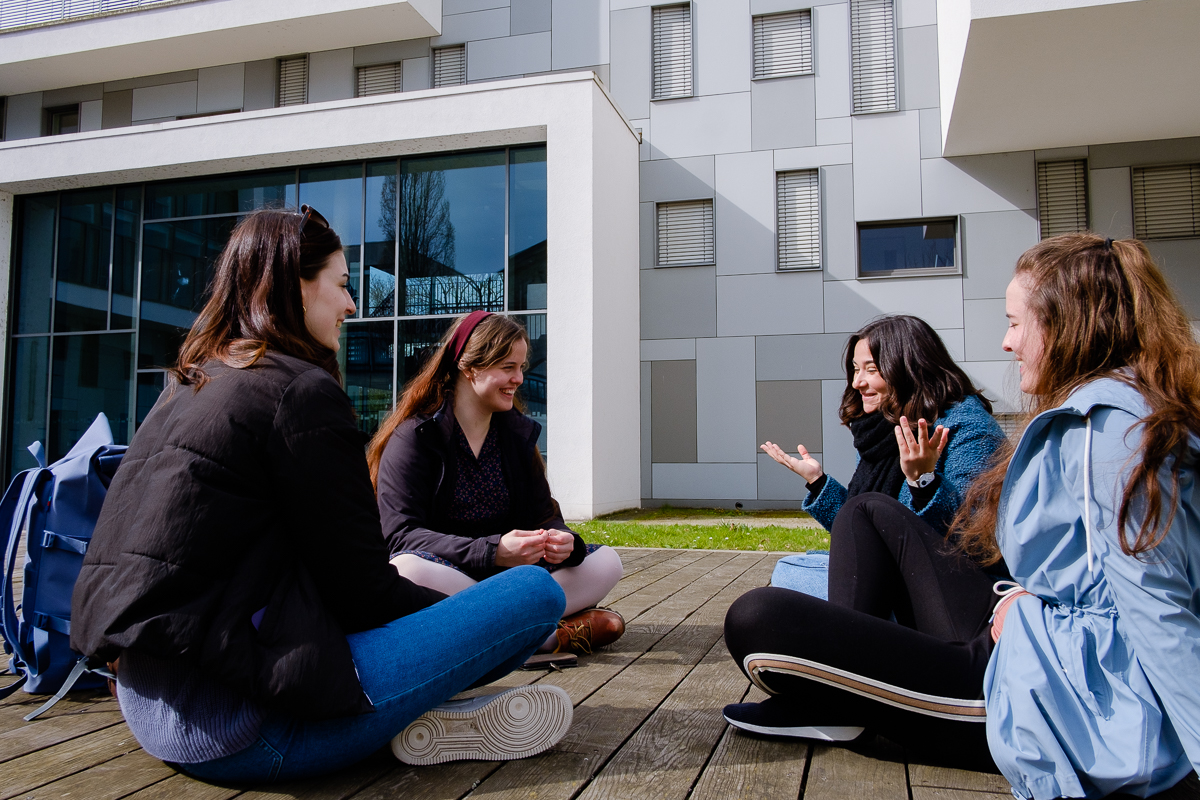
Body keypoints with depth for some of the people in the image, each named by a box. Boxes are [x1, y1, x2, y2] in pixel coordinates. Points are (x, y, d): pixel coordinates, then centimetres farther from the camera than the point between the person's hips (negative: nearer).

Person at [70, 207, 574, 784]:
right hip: (230, 729, -10)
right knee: (535, 591, -10)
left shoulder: (186, 386, 13)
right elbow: (359, 587, -13)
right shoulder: (302, 390, -13)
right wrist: (464, 619, 6)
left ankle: (422, 717, 10)